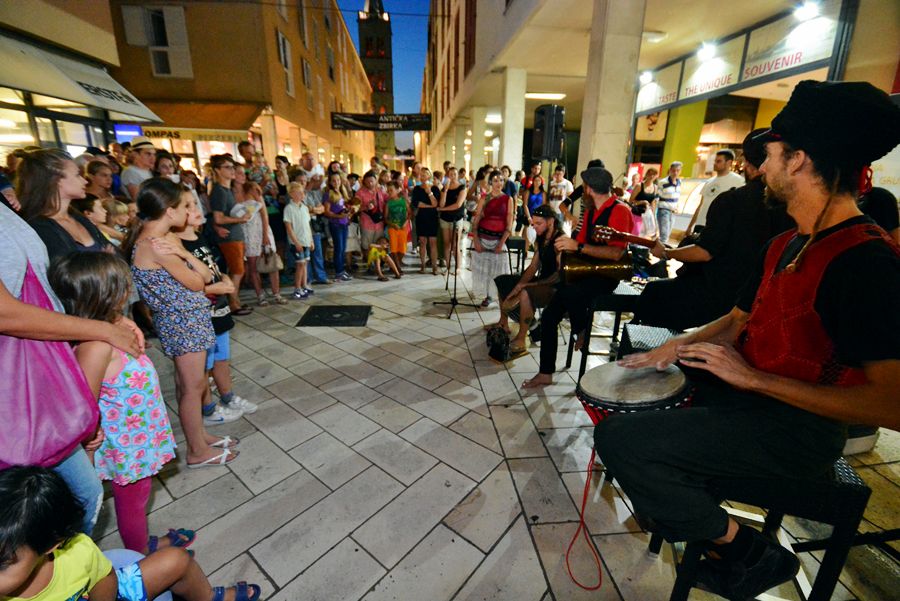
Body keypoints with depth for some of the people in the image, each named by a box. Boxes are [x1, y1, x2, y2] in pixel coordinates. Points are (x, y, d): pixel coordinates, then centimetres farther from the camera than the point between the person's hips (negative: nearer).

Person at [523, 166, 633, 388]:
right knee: (548, 317, -3)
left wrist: (578, 247, -29)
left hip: (608, 275, -8)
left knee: (569, 292, -38)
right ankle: (545, 373, 8)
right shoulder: (590, 212, 15)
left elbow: (616, 253, -25)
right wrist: (567, 246, -8)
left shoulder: (619, 210, -13)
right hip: (587, 272, 8)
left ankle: (582, 332, -6)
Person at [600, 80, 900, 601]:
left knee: (619, 437, -23)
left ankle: (749, 552, 1)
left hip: (799, 426, -9)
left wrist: (754, 377, -24)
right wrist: (679, 345, -2)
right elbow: (738, 320, 14)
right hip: (748, 395, 10)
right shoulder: (787, 244, 8)